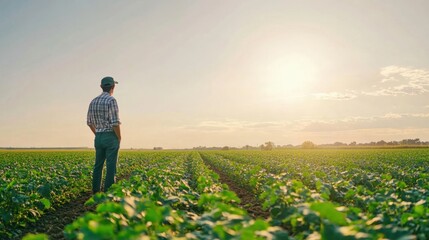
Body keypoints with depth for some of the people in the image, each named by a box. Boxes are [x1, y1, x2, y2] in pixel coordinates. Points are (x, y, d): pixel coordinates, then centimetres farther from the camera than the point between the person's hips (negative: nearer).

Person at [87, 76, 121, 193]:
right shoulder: (111, 100, -13)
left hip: (98, 137, 7)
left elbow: (89, 122, 15)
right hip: (111, 137, -7)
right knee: (111, 166, -2)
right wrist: (119, 138, -6)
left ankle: (96, 192, 17)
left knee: (98, 165, 12)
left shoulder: (93, 102, 10)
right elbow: (115, 122, -19)